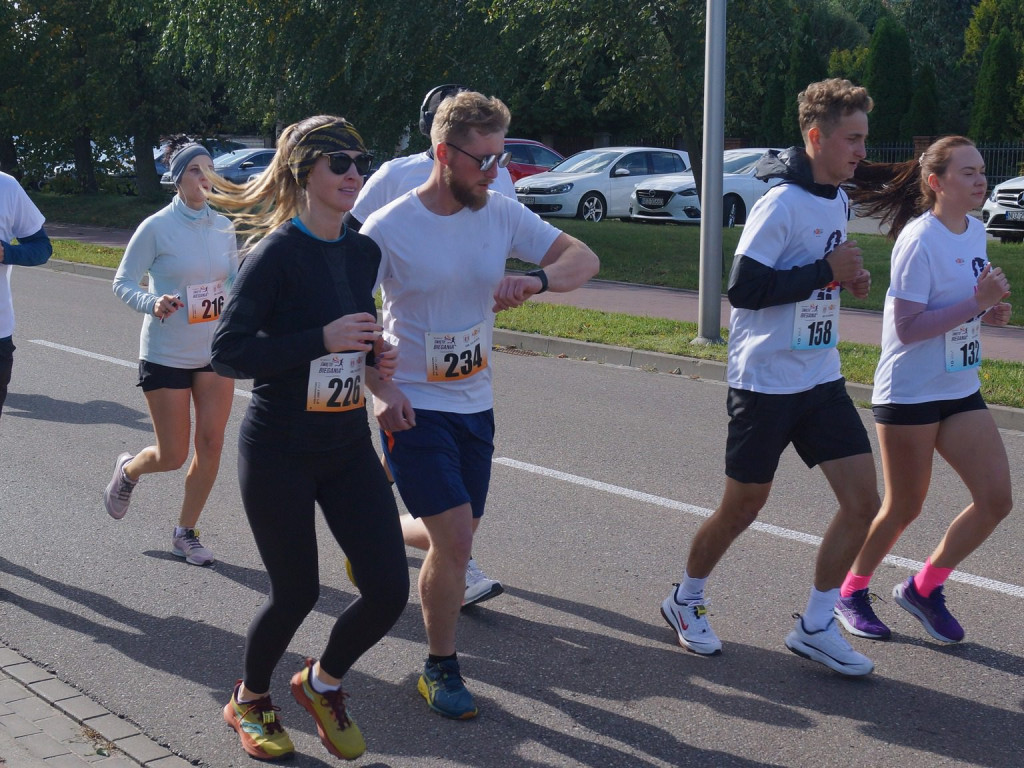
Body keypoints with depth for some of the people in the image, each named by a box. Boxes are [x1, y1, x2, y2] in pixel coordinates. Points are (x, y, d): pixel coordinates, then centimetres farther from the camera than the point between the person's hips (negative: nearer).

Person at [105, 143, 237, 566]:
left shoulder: (223, 227, 2)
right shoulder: (157, 227, -12)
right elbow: (123, 283, -7)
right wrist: (153, 302, -26)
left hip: (215, 352, 4)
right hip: (166, 354, -4)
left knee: (211, 445, 1)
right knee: (172, 455, 1)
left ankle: (185, 533, 19)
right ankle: (129, 469, 37)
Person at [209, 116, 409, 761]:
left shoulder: (364, 252, 5)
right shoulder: (279, 252, -15)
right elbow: (228, 352, -20)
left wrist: (375, 359, 1)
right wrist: (324, 339, -26)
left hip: (349, 447, 6)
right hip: (280, 450, -6)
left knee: (390, 592, -1)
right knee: (297, 594, 5)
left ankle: (323, 684, 28)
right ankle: (250, 700, 35)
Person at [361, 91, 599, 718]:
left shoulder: (501, 213, -2)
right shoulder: (389, 229, -14)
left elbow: (584, 259, -3)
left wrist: (535, 280, -24)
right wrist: (382, 389, -21)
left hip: (475, 404, 6)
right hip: (413, 407, -5)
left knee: (453, 538, 14)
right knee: (456, 537, -13)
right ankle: (442, 668, 9)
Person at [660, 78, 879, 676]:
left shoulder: (837, 199, 9)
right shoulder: (782, 204, -18)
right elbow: (743, 289, -24)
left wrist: (848, 279, 2)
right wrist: (827, 272, -20)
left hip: (821, 379, 8)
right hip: (765, 380, -7)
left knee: (864, 501, -1)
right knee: (743, 507, 6)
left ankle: (815, 626, 12)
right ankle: (687, 600, 31)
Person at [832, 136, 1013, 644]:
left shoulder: (975, 231, 7)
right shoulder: (919, 240, -18)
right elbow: (908, 328, -23)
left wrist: (988, 310, 0)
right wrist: (975, 302, -26)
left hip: (961, 391, 8)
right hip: (910, 392, -7)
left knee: (996, 499, 0)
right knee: (904, 507, 4)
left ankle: (923, 588, 18)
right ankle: (851, 593, 28)